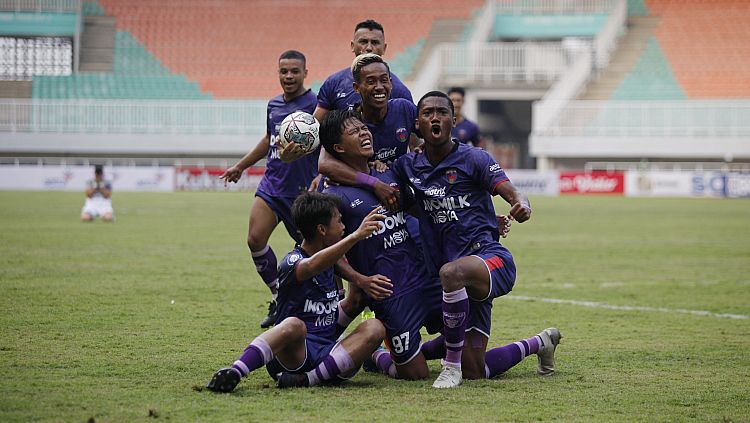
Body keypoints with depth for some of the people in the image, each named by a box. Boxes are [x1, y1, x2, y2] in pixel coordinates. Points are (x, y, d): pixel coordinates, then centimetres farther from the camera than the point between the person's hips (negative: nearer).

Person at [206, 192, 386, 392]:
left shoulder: (331, 260, 17)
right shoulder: (291, 262, -8)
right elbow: (312, 266, -33)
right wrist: (356, 236, -41)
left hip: (327, 355, 6)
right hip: (294, 354, -6)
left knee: (374, 328, -19)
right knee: (294, 325, -39)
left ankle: (310, 379, -32)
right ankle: (234, 372, -48)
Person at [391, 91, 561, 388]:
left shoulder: (473, 158, -2)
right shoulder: (408, 166, 10)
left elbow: (512, 193, -13)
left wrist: (522, 207, -36)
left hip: (491, 257, -5)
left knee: (451, 272, -42)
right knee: (475, 373, -1)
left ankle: (452, 364, -25)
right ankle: (541, 343, 29)